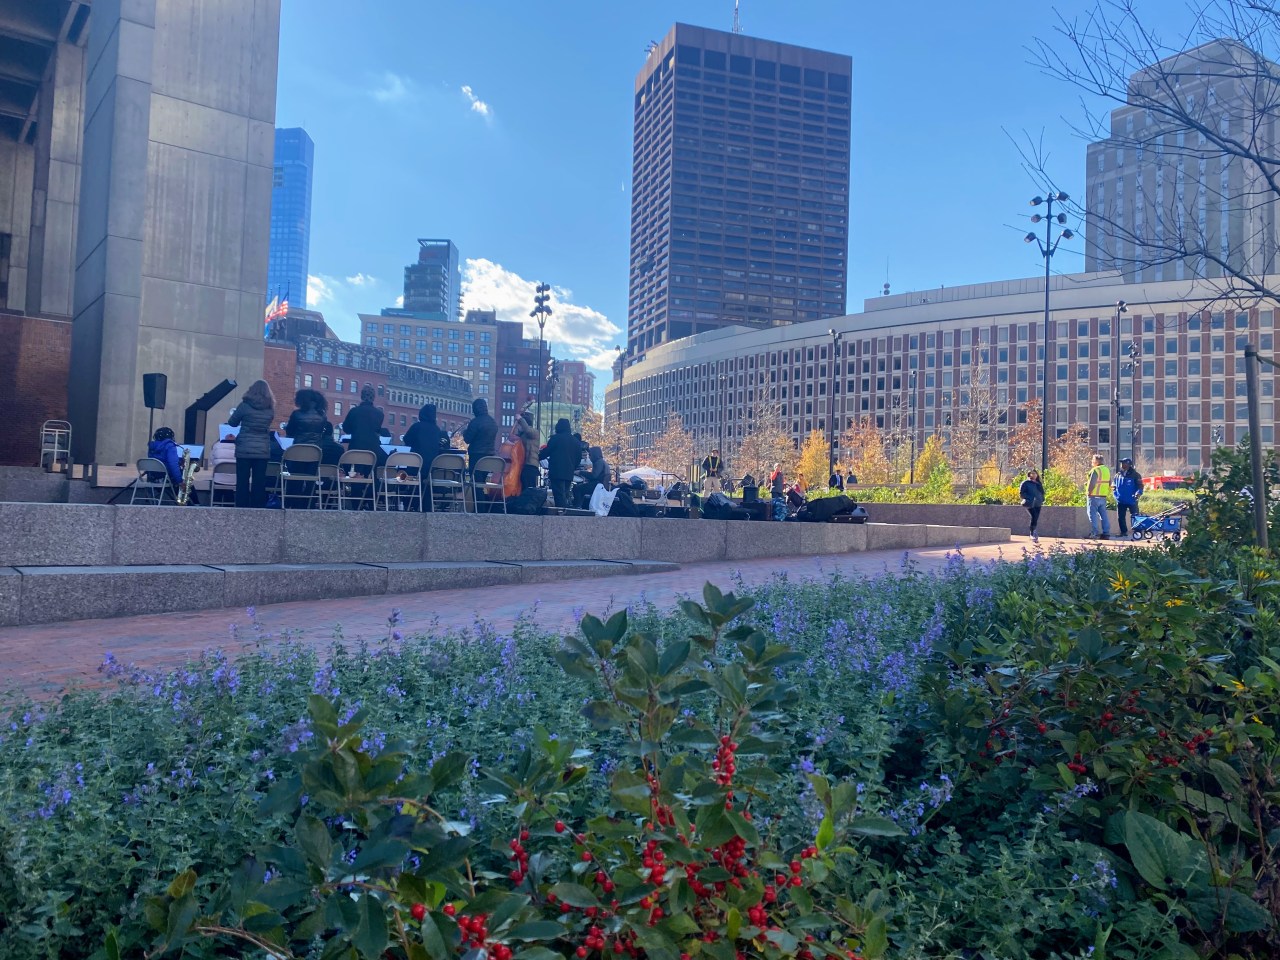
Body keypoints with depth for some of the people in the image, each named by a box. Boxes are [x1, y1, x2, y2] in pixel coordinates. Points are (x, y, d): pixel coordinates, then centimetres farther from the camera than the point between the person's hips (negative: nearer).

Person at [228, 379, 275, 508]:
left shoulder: (245, 405, -5)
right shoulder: (270, 408, 2)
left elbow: (232, 423, 8)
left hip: (244, 449, -2)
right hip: (263, 450, 2)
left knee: (242, 481, 3)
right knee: (259, 482, 4)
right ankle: (257, 509, 4)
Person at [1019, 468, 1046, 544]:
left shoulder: (1038, 484, 19)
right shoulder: (1025, 483, 2)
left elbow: (1042, 492, 26)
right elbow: (1021, 493, -4)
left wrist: (1042, 499, 7)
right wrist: (1030, 498, -15)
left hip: (1038, 504, 6)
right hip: (1030, 504, -6)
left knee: (1036, 519, 4)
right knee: (1034, 517, -21)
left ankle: (1033, 535, 14)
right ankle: (1033, 534, -17)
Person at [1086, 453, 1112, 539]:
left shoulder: (1095, 470, -15)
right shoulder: (1107, 470, 12)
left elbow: (1091, 484, -19)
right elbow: (1109, 483, 18)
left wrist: (1088, 492, -7)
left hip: (1094, 496, -8)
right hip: (1103, 496, 8)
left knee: (1093, 515, -4)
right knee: (1104, 515, 11)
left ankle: (1093, 533, -7)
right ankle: (1106, 533, 11)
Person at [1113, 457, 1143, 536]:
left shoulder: (1135, 475, -4)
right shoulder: (1118, 475, 11)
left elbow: (1140, 486, -7)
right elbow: (1114, 485, 22)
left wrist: (1138, 492, -26)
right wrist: (1113, 486, -2)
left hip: (1131, 501, -5)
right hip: (1120, 500, 5)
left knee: (1134, 517, -2)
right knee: (1120, 518, 7)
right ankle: (1123, 531, 18)